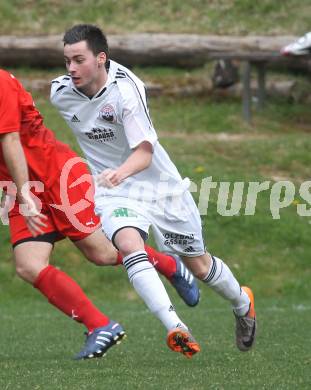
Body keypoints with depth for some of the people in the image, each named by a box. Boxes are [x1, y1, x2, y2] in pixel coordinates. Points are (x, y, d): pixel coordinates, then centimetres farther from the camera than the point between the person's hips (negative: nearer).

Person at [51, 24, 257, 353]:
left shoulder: (126, 89, -26)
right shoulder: (60, 93, -11)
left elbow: (144, 152, -29)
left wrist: (120, 172, -50)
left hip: (159, 185, -2)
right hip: (112, 192, 2)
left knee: (198, 264, 12)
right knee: (128, 243, -31)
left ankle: (243, 304, 44)